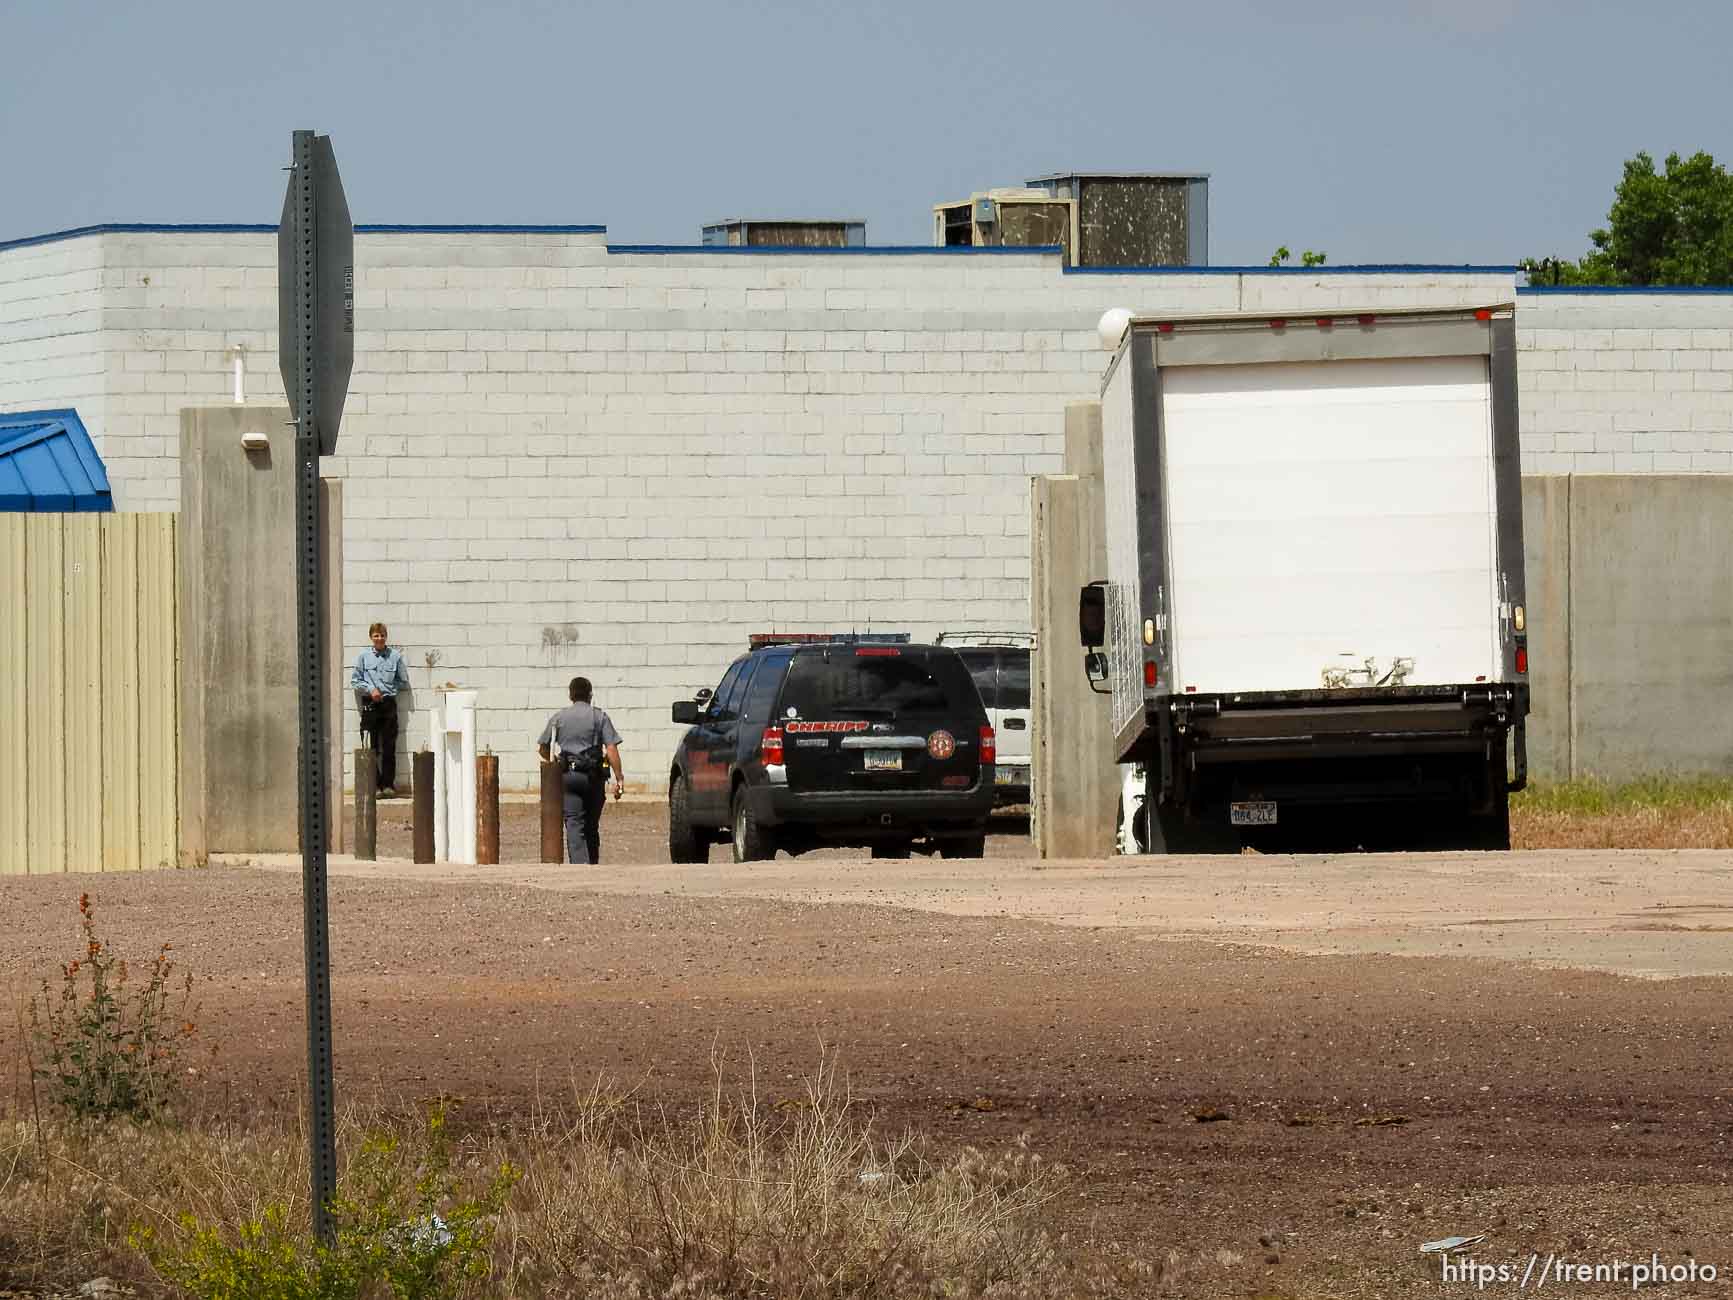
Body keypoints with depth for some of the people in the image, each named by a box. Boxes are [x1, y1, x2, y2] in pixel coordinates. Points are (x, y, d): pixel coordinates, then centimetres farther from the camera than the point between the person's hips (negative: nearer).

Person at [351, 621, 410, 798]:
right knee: (371, 748, -3)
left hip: (388, 703, 0)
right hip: (370, 704, 0)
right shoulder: (363, 657, 5)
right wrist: (370, 689, -8)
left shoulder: (395, 657, 4)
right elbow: (355, 681, 7)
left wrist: (386, 689, 0)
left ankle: (388, 785, 4)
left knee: (389, 747, 0)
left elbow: (403, 682, 10)